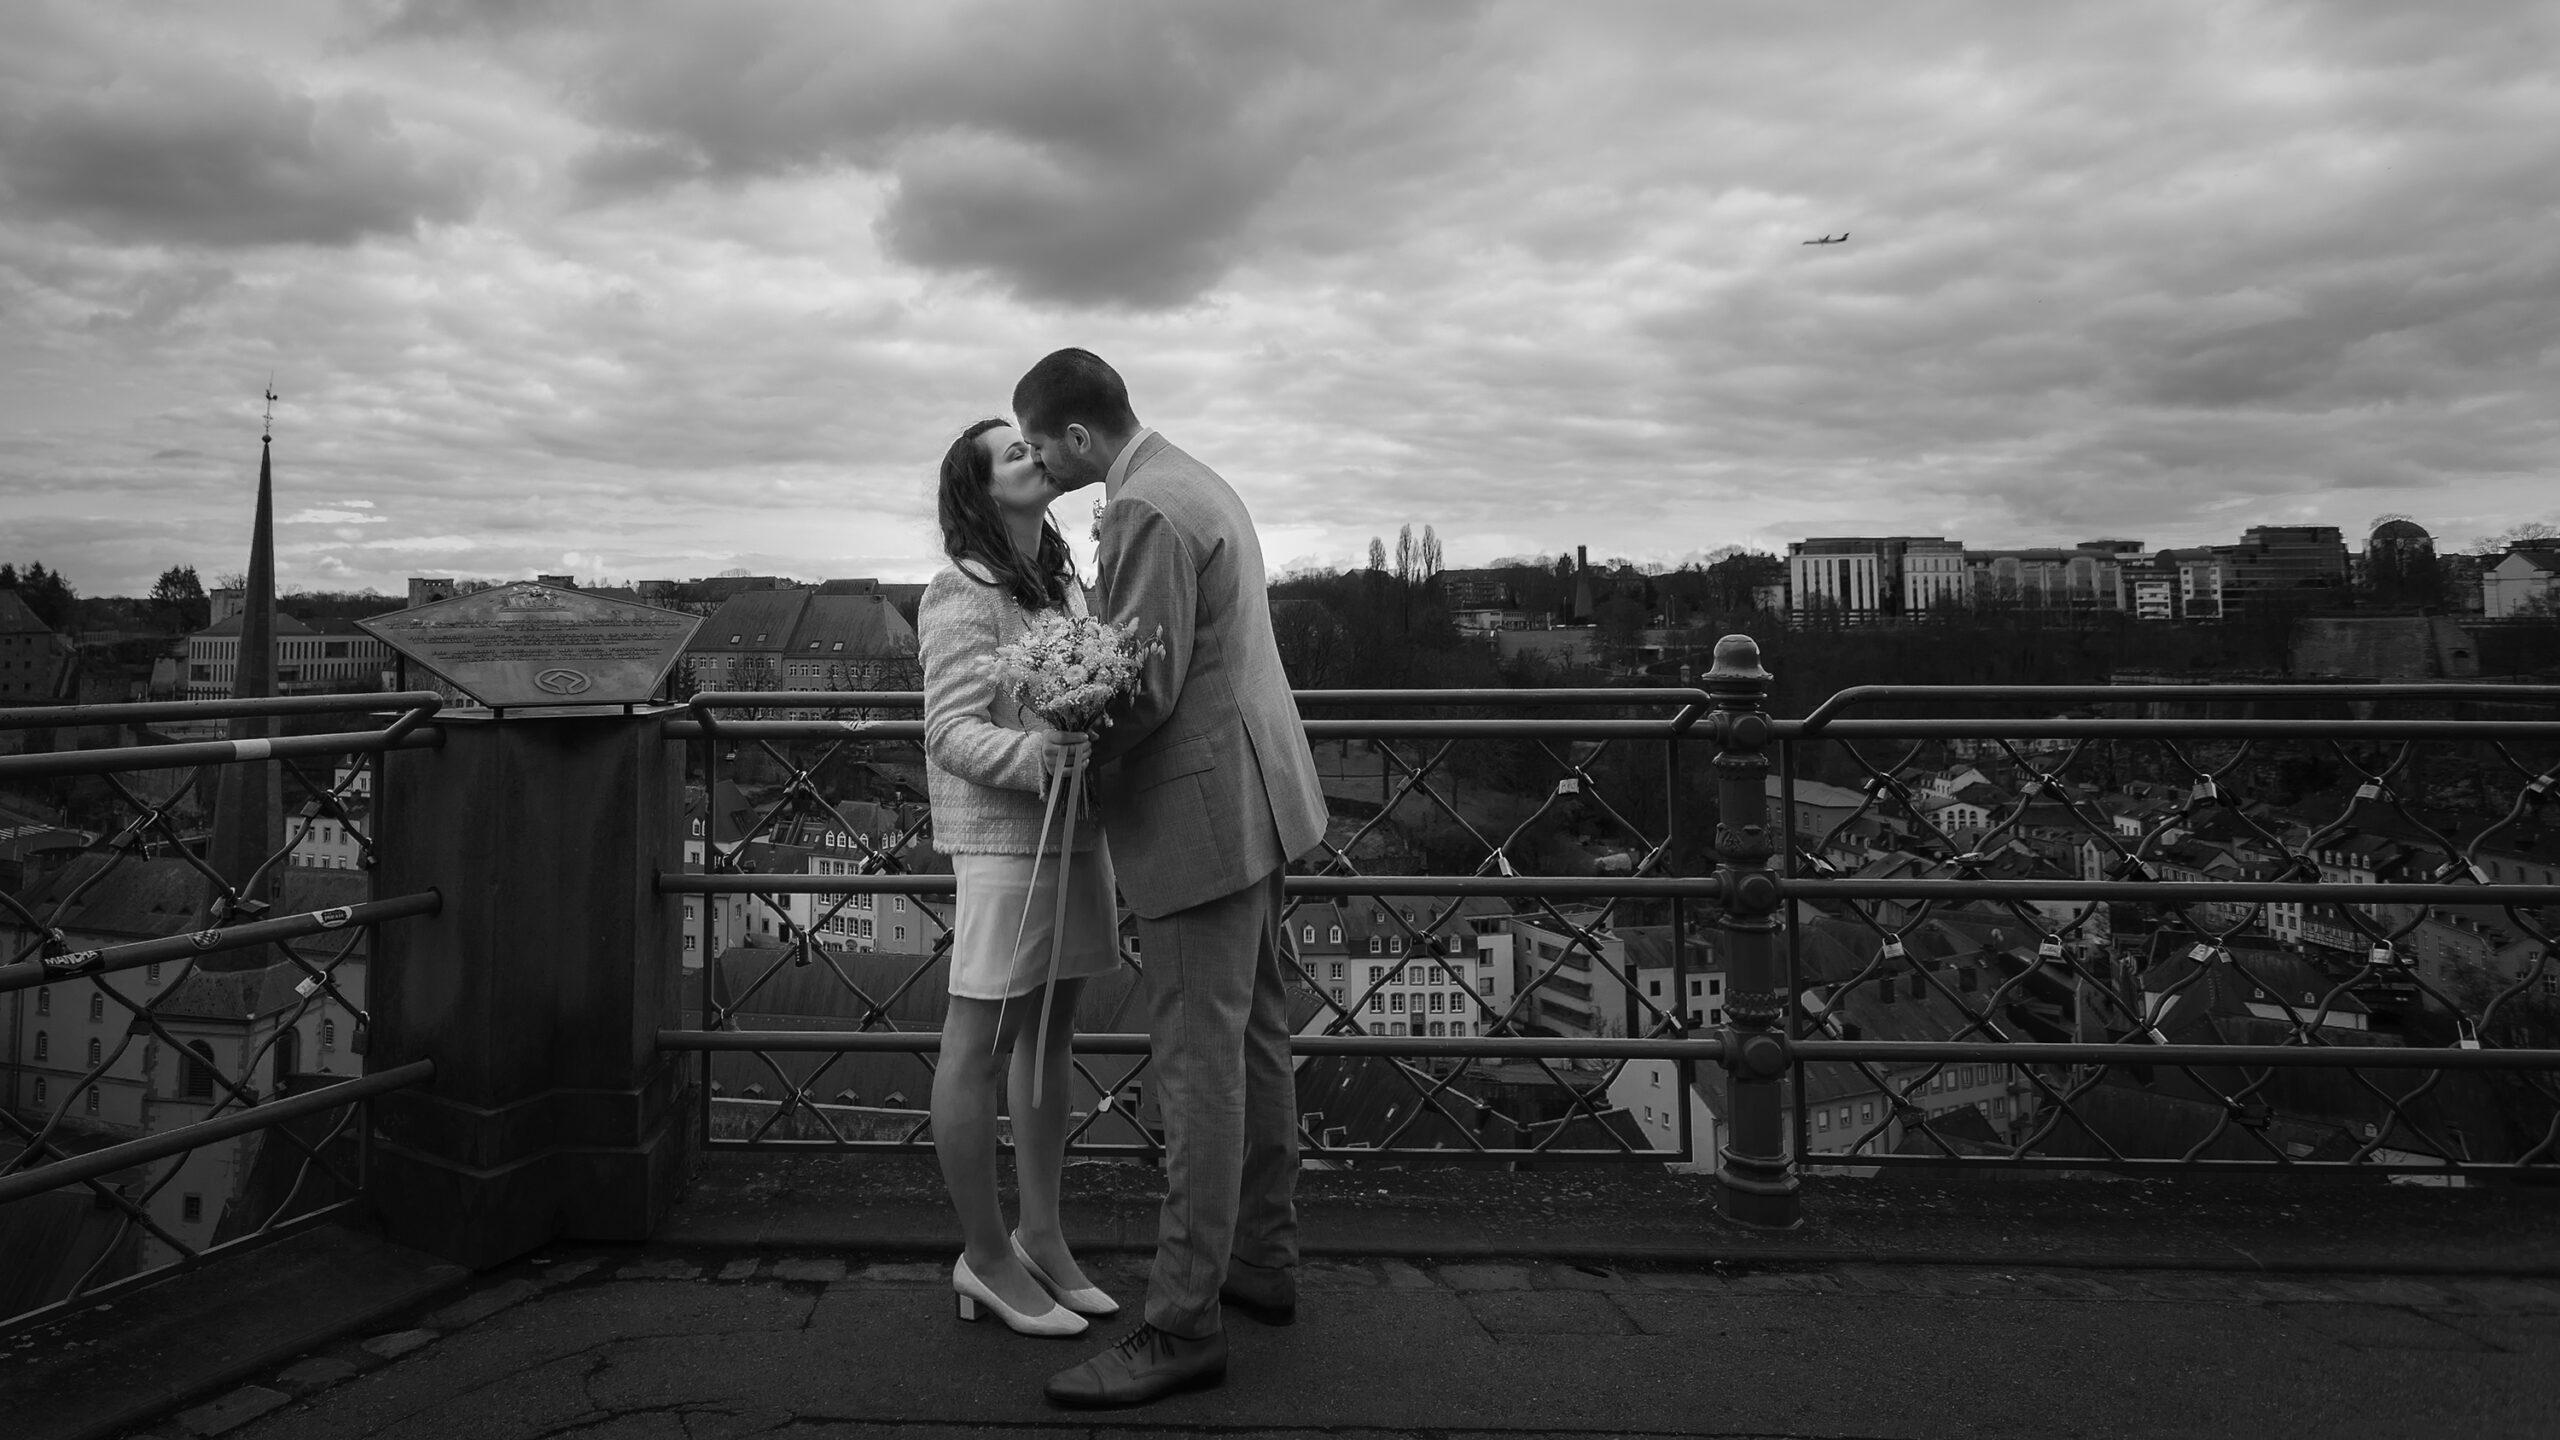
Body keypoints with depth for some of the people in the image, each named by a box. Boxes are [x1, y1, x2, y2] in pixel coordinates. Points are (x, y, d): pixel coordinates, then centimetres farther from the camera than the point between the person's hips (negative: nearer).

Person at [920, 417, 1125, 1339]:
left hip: (1074, 832, 8)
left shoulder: (1062, 581, 13)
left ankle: (1041, 1238, 26)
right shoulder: (964, 594, -11)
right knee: (980, 1045, 2)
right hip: (1004, 839, -8)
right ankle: (985, 1256, 15)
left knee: (1050, 1036, 14)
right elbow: (953, 733, -17)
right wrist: (1029, 755, -34)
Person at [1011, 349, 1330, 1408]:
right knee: (1253, 1041, 17)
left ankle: (1183, 1326, 5)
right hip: (1253, 800, 11)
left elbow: (1146, 686, -22)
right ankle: (1263, 1262, 30)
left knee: (1198, 1070, -5)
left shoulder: (1146, 510, -17)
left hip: (1199, 814, -11)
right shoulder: (1196, 485, 16)